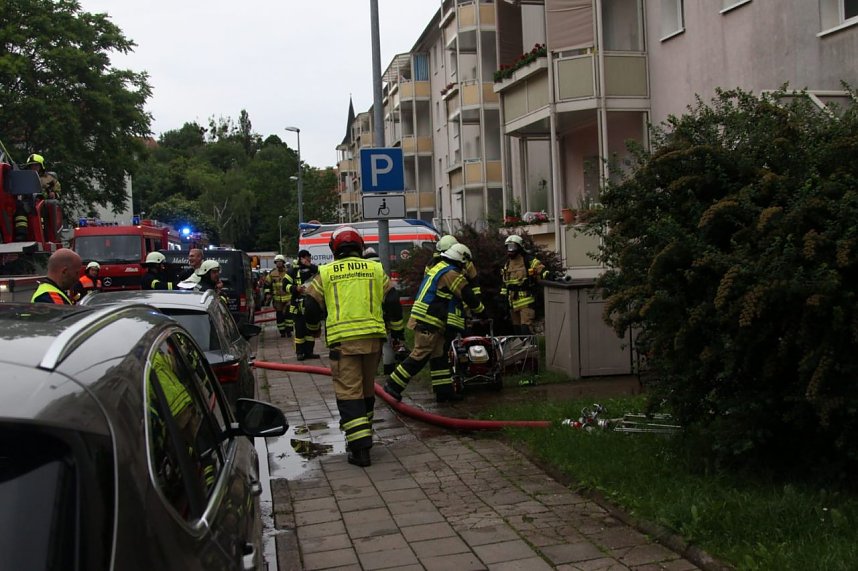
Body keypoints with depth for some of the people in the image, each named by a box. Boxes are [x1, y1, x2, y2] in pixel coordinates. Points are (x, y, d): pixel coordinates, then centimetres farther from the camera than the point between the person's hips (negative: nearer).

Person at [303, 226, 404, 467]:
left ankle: (360, 447, -9)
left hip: (342, 340, -3)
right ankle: (362, 435, 32)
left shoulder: (325, 273, 5)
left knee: (349, 392, -1)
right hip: (373, 338, 3)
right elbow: (392, 303, 9)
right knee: (367, 389, 18)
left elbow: (312, 307, 10)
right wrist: (397, 332, 20)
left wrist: (314, 329, 30)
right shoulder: (375, 269, 10)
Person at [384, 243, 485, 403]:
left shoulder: (438, 268, 18)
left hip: (422, 318, 10)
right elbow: (468, 296, -8)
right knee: (420, 356, -10)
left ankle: (444, 390, 14)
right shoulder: (451, 274, -12)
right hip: (429, 322, -10)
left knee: (439, 355, 11)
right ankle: (393, 384, -8)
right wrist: (482, 311, 7)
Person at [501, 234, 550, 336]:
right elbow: (505, 282, 24)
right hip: (513, 303, 7)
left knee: (525, 329, -17)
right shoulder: (507, 264, 17)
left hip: (526, 302, -7)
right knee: (516, 330, 13)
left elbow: (543, 272, -8)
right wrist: (503, 295, 22)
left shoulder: (529, 261, -5)